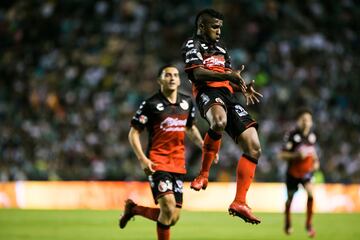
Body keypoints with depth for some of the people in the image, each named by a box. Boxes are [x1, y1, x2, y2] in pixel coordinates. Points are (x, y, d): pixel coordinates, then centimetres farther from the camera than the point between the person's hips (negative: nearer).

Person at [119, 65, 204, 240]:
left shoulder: (187, 102, 9)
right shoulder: (150, 104, -7)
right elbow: (133, 133, -3)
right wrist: (142, 159, -15)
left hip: (178, 164, 6)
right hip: (157, 162, -5)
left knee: (173, 218, 3)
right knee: (169, 206, -23)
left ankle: (134, 209, 27)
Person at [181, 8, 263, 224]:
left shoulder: (221, 48, 32)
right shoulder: (192, 45, 8)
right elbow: (198, 73, -10)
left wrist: (243, 88, 12)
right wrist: (228, 75, -21)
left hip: (229, 95, 8)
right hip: (208, 92, -8)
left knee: (254, 147, -7)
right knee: (219, 121, -43)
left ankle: (239, 202, -5)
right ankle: (204, 174, -24)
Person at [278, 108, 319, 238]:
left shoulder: (312, 135, -1)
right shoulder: (292, 136, -18)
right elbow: (281, 155, -18)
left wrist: (316, 161, 2)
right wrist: (296, 155, -32)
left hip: (307, 171, 2)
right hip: (293, 172, -2)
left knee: (311, 193, -22)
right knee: (290, 198, 13)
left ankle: (308, 224, -9)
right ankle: (287, 222, 42)